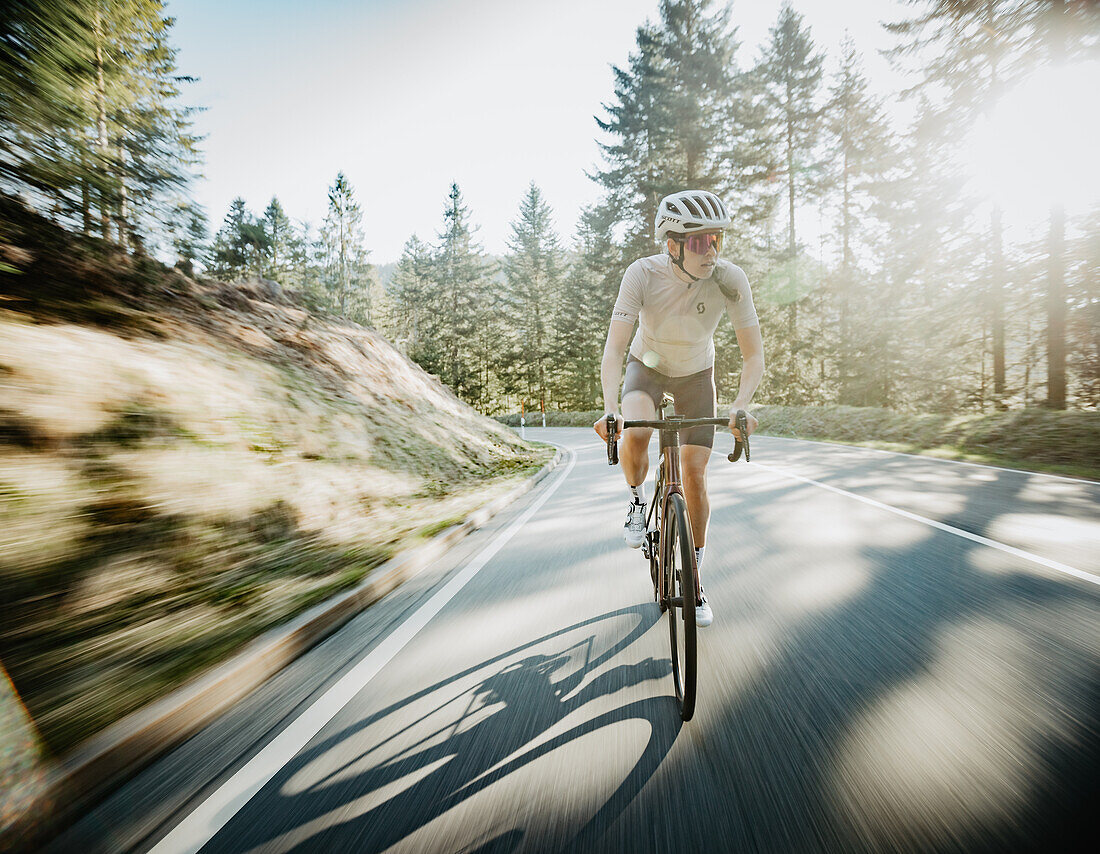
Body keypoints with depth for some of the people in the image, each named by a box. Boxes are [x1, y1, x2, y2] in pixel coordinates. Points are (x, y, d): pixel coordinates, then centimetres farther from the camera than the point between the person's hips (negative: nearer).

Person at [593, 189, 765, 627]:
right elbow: (614, 348, -31)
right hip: (647, 365, 0)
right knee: (635, 435, -33)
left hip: (696, 374, 1)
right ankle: (637, 498, 3)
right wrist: (610, 406, -46)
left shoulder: (731, 279, -25)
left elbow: (754, 356, -21)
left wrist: (740, 405, -38)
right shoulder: (643, 274, -27)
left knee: (694, 474, -6)